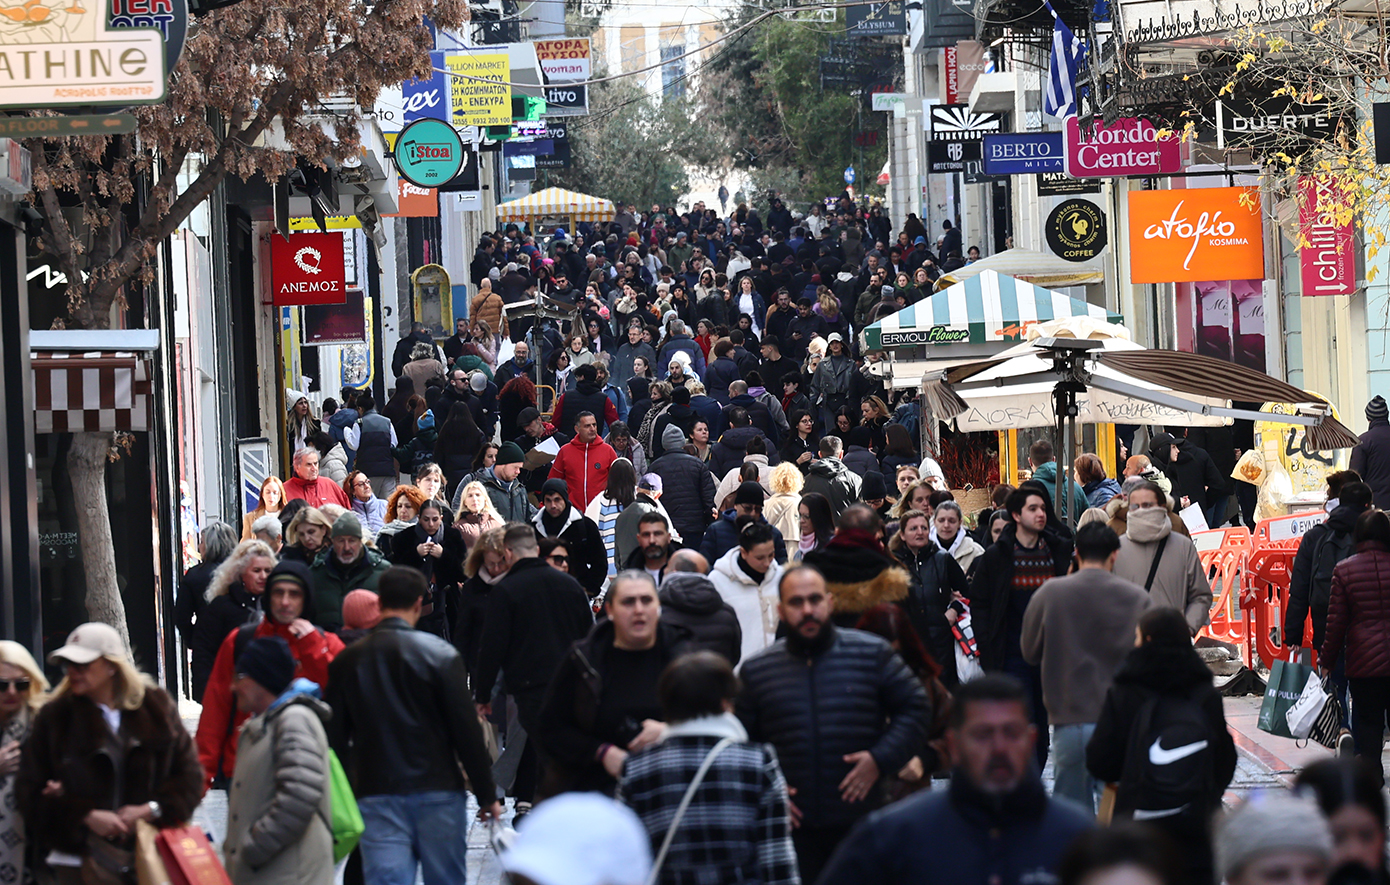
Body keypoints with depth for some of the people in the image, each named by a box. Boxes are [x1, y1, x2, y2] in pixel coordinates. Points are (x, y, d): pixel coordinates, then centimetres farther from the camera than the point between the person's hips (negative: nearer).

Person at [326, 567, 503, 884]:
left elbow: (335, 737, 6)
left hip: (376, 796, 1)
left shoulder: (346, 661, 4)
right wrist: (487, 795, 1)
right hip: (438, 792, -1)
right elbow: (466, 730, -6)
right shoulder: (440, 654, -5)